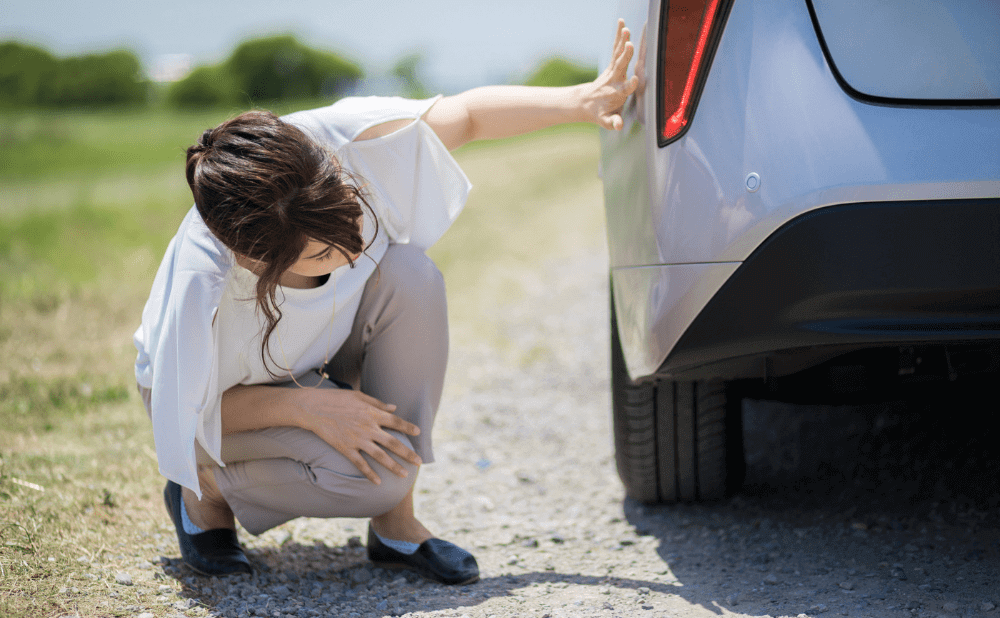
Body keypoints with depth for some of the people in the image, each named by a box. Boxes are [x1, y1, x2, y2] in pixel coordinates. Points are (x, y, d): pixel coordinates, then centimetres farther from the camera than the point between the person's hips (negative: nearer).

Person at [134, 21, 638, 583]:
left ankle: (396, 523, -14)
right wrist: (307, 407, -36)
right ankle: (206, 490, 1)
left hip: (318, 364, 5)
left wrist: (579, 101, -27)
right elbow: (189, 411, -25)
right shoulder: (202, 288, -42)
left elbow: (467, 113, -16)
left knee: (411, 275, -29)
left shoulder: (337, 141, -33)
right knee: (367, 475, -32)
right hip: (229, 394, -5)